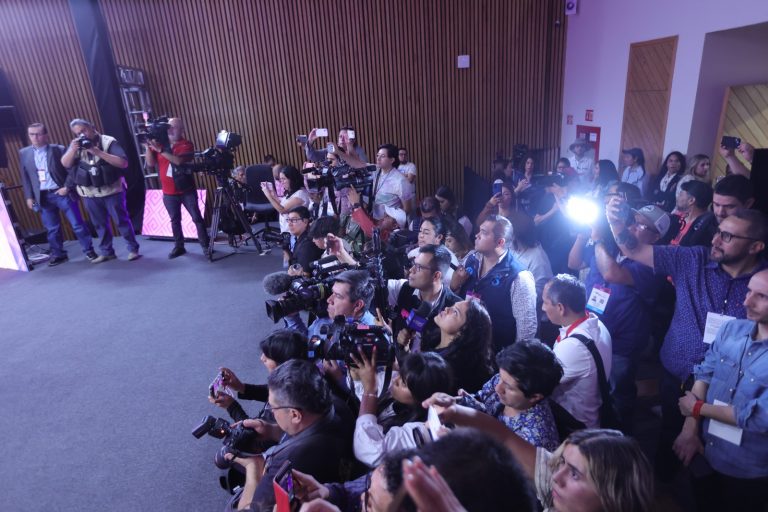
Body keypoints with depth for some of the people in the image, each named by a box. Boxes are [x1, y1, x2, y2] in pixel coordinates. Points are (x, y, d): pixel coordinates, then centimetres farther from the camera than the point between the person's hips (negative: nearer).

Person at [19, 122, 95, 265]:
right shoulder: (24, 153, 7)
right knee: (52, 228, 10)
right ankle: (58, 254, 21)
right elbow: (25, 177, 11)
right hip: (43, 197, 4)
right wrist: (29, 196, 8)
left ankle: (89, 251, 10)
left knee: (77, 224, 0)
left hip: (62, 193, -3)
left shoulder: (59, 149, -4)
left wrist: (67, 187, -12)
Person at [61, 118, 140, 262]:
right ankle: (106, 252, 22)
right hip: (89, 194, 5)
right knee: (100, 224, 12)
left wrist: (98, 152, -25)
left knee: (122, 221, 1)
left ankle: (133, 249, 12)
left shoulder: (108, 141, -9)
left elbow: (123, 163, -20)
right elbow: (65, 164, -2)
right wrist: (73, 149, -19)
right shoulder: (76, 145, 7)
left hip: (111, 191, -5)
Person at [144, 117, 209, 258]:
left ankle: (206, 245, 7)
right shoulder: (160, 143, 5)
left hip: (187, 190, -3)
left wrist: (161, 150, -27)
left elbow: (179, 160, -24)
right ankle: (179, 246, 20)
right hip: (169, 193, 3)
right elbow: (150, 163, -2)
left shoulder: (187, 145, -6)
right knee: (175, 220, 10)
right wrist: (148, 146, -13)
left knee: (197, 218, 0)